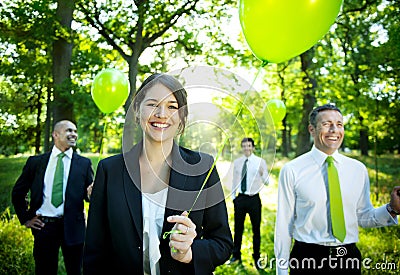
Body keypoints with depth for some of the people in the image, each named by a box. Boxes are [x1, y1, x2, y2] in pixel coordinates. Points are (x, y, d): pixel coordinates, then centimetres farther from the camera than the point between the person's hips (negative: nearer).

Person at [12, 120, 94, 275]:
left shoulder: (84, 163, 2)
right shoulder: (35, 162, 4)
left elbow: (90, 195, 0)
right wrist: (25, 218, 6)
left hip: (72, 227, 0)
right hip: (43, 226, 1)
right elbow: (18, 192, 13)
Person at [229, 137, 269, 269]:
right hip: (240, 199, 3)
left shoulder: (260, 161, -6)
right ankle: (236, 255, 30)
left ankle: (256, 257, 24)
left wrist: (262, 174, -30)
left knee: (256, 229, 8)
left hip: (254, 199, -3)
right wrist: (233, 196, 10)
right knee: (238, 228, 14)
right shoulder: (237, 162, 5)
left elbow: (267, 182, -10)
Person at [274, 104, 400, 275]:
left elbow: (363, 217, 8)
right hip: (307, 259, -3)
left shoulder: (358, 169, 2)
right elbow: (284, 223, -6)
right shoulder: (291, 170, -10)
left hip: (349, 259, 3)